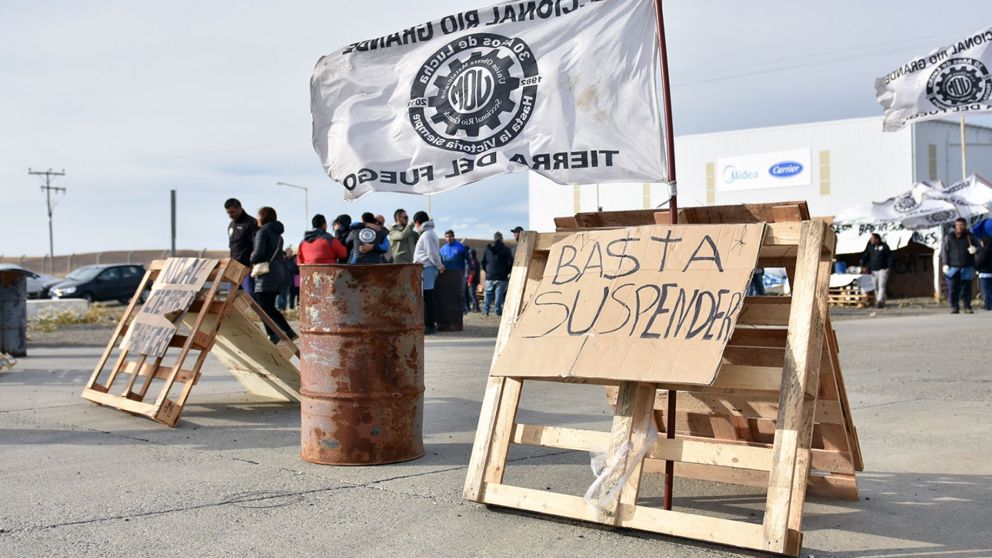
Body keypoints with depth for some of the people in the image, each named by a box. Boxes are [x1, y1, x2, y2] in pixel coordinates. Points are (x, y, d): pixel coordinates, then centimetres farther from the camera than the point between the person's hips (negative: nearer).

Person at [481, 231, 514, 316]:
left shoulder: (488, 249, 6)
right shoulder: (505, 249, -5)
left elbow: (483, 262, 12)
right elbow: (511, 262, -8)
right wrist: (507, 272, 6)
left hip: (489, 276, 3)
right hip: (501, 277, -3)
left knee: (488, 293, 11)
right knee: (499, 294, 0)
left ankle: (485, 310, 6)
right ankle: (498, 311, -3)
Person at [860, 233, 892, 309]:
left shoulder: (884, 246, -3)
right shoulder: (870, 247, 8)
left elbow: (889, 257, -3)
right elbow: (865, 256, 9)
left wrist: (888, 267, -11)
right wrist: (863, 265, -2)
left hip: (883, 269, -5)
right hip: (873, 270, 5)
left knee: (881, 286, -13)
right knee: (876, 288, 6)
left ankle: (879, 302, -22)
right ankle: (882, 303, 15)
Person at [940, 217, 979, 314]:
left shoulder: (970, 237, 7)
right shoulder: (949, 237, 7)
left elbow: (978, 247, 10)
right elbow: (944, 251, 7)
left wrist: (975, 249, -15)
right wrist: (945, 264, -2)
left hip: (967, 267, 0)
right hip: (953, 267, 0)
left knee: (966, 288, 2)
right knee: (953, 288, -4)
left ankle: (967, 307, 9)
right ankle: (954, 307, 3)